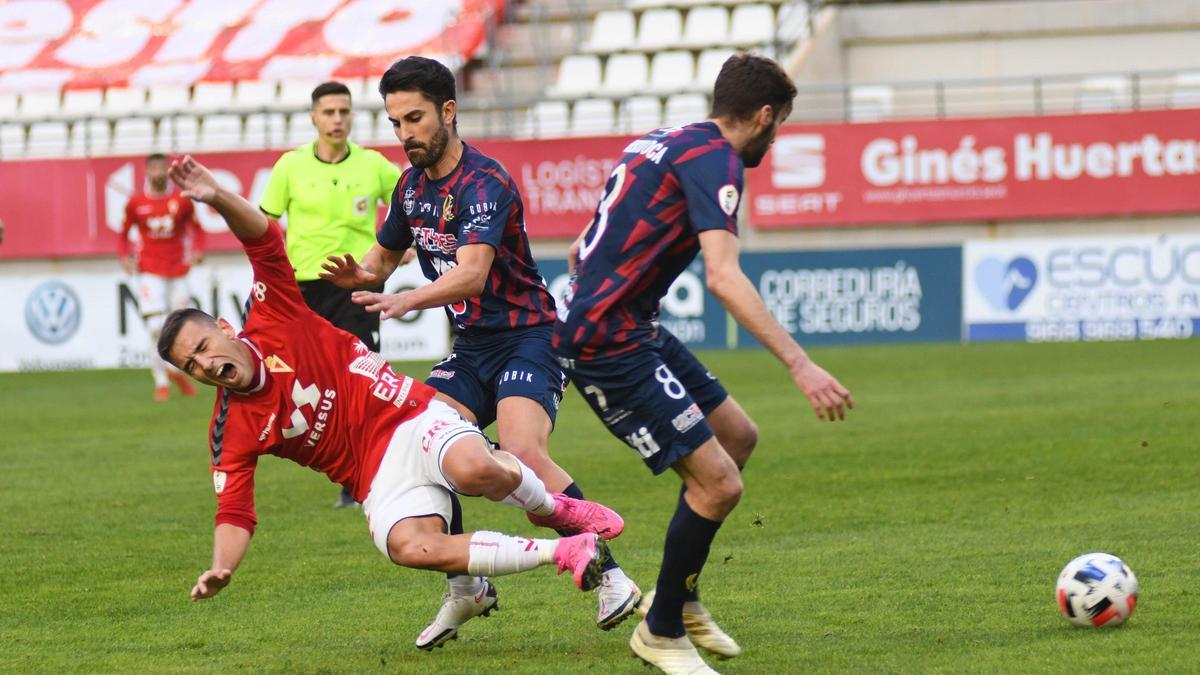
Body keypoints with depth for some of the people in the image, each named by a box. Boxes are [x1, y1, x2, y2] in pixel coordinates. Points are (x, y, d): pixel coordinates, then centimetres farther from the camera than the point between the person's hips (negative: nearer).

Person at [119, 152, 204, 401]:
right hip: (149, 272, -2)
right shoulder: (136, 203, 1)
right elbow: (123, 235, 11)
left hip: (178, 271, 2)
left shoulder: (181, 201, 1)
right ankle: (161, 382, -5)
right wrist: (125, 256, -6)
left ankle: (176, 371, 29)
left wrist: (197, 250, -6)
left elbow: (196, 229, 12)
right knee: (156, 328, -12)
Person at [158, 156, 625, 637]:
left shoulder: (273, 323, -1)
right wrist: (220, 570, -20)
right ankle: (560, 552, -16)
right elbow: (234, 514, 0)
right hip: (377, 477, 2)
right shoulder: (231, 431, 3)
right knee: (409, 547, -32)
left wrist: (217, 197, -27)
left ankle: (552, 507, 0)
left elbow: (264, 239, -8)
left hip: (412, 418, -2)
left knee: (475, 469, -37)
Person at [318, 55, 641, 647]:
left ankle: (610, 576, -18)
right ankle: (464, 586, 6)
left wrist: (405, 302, -50)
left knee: (523, 453, -28)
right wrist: (360, 275, -6)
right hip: (471, 347, 8)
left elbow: (471, 271, -34)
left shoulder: (484, 183, -20)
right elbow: (384, 255, 19)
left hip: (527, 337, -8)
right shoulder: (413, 186, 6)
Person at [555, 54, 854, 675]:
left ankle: (680, 596, 29)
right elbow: (723, 277, -28)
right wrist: (799, 364, -32)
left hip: (636, 331, 11)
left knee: (738, 437, 19)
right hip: (608, 346, -11)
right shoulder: (714, 158, -15)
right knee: (718, 483, -11)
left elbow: (583, 250, 22)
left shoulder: (661, 141, 15)